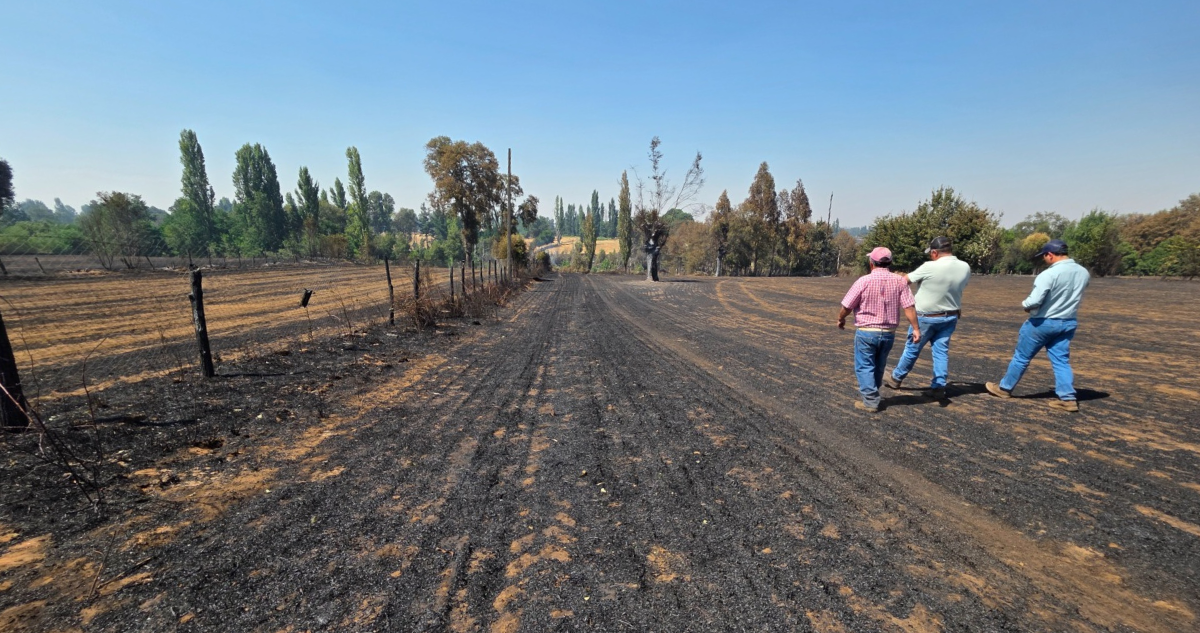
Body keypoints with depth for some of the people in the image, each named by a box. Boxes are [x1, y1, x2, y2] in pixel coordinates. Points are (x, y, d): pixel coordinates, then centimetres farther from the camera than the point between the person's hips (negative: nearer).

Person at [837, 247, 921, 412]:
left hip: (866, 332, -4)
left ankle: (870, 401, 3)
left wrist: (841, 319, 10)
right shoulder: (900, 281, -3)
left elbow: (847, 306, -8)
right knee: (879, 366, 21)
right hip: (889, 333, 5)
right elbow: (909, 307, -7)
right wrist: (916, 329, -2)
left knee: (864, 366, 5)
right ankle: (870, 391, 36)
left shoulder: (864, 281, -13)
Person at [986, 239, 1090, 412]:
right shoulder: (1084, 273, 2)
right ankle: (1068, 398, 7)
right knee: (1061, 361, 11)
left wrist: (1025, 304, -7)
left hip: (1042, 322, -6)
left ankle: (1005, 388, 21)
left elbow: (1034, 301, -27)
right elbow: (1074, 295, 16)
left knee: (1021, 357, 8)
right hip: (1068, 323, 6)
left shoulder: (1049, 274, -23)